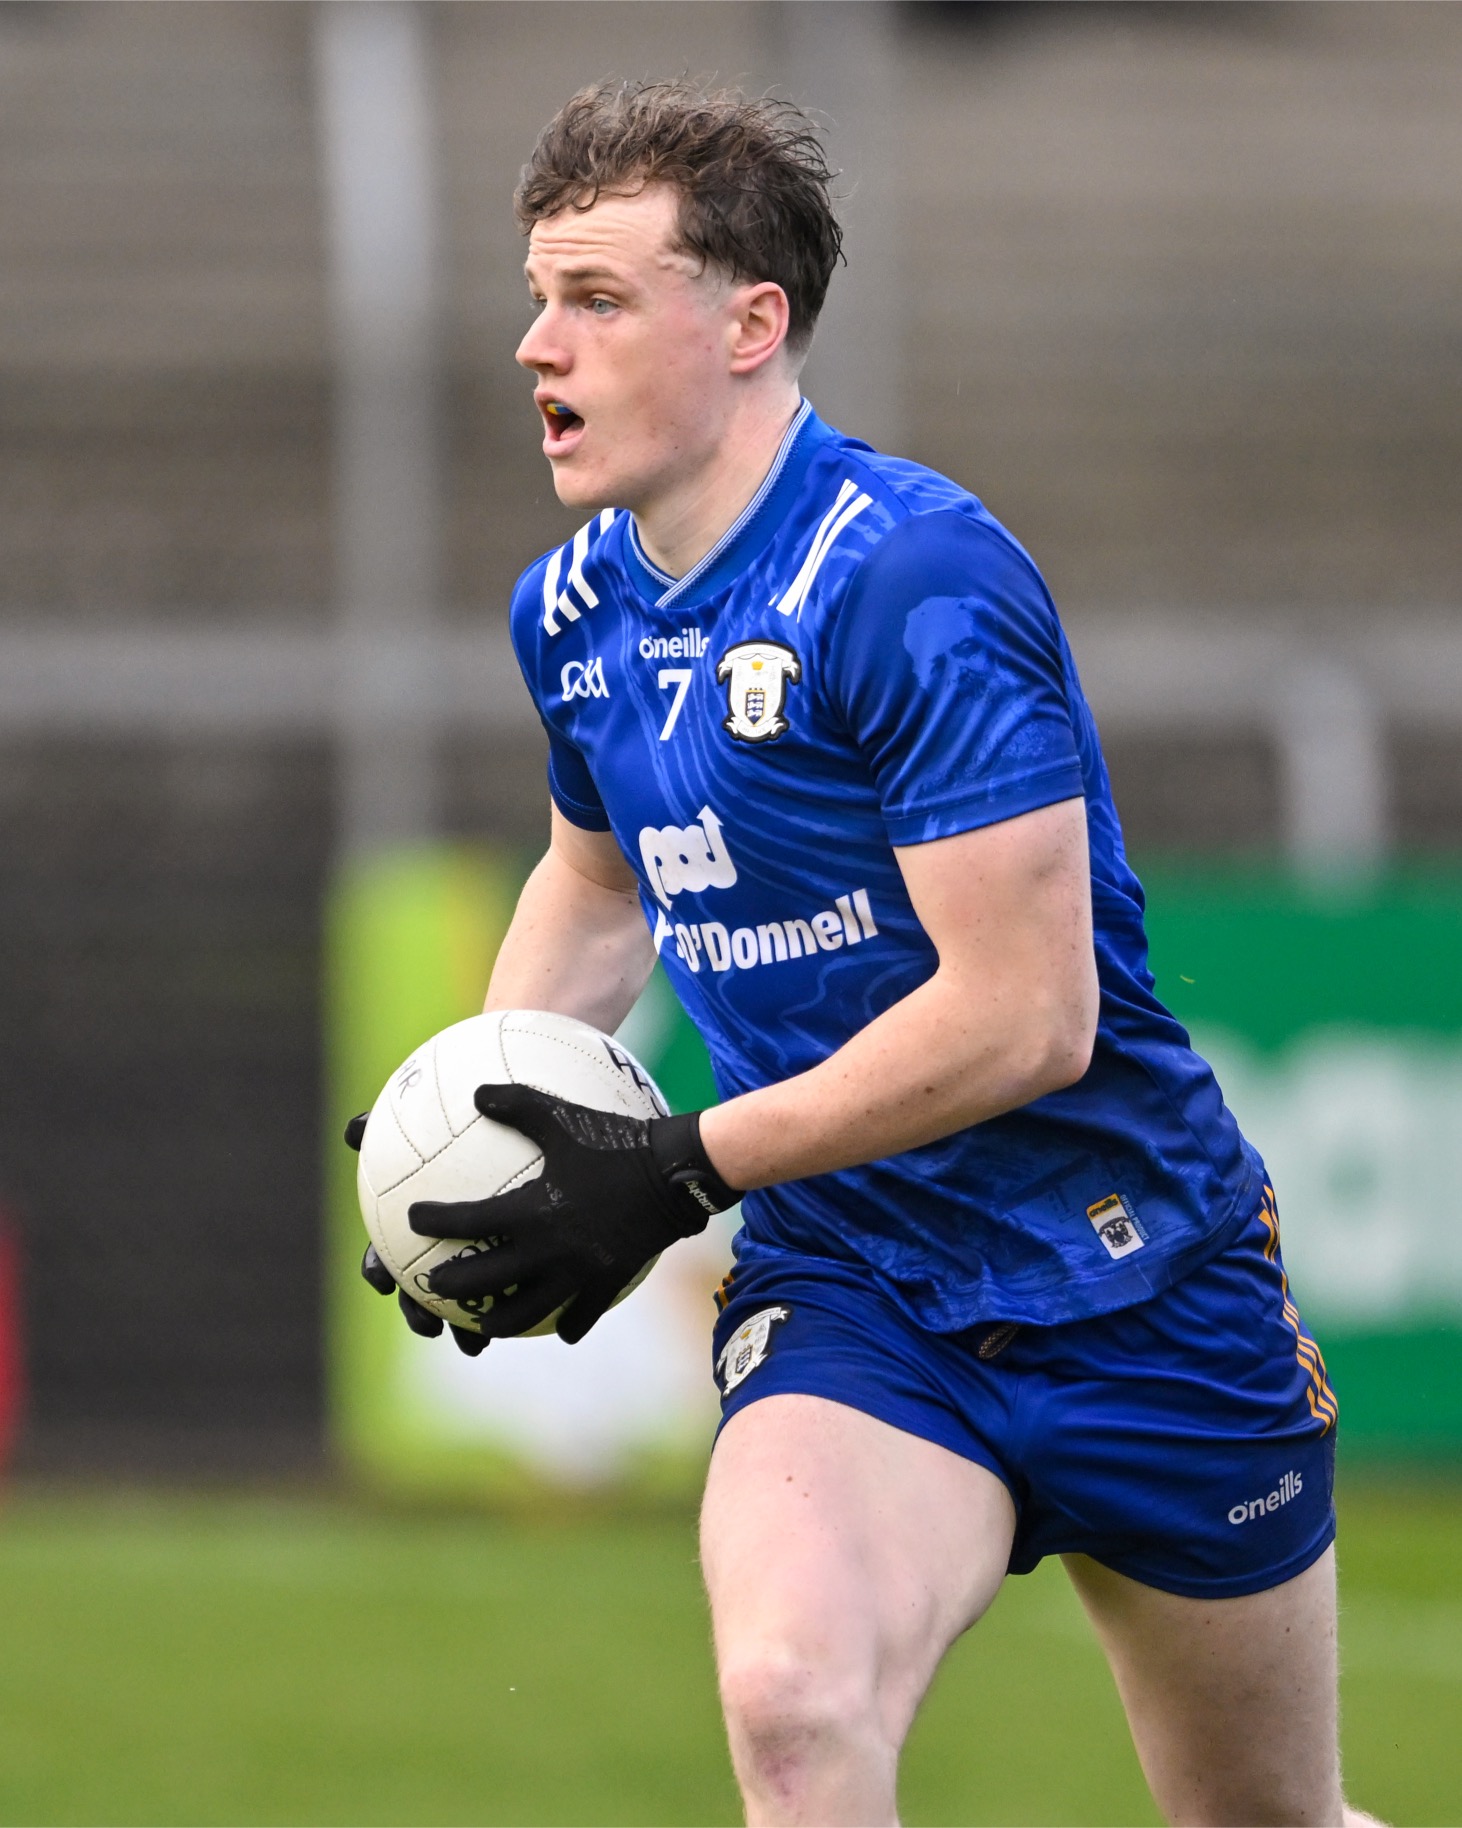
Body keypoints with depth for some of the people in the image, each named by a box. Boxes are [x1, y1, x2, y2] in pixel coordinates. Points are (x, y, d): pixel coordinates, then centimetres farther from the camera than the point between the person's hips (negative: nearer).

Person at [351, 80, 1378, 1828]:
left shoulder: (913, 574, -21)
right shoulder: (571, 611, 3)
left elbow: (1028, 1014, -24)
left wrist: (679, 1172, -22)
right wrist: (481, 1118, 6)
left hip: (1122, 1278, -4)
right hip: (842, 1289, 4)